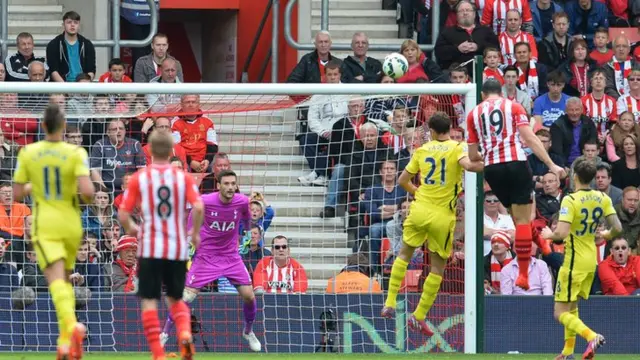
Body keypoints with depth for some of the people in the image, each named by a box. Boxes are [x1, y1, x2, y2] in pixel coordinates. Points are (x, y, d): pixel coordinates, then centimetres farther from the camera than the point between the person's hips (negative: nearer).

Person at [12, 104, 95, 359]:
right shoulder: (76, 153, -8)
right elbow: (87, 191, -18)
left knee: (56, 280, -14)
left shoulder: (28, 153, -3)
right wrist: (87, 199, 5)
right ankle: (65, 339, 16)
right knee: (65, 279, 19)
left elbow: (17, 194, 1)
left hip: (44, 226, -1)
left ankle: (72, 325, -40)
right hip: (71, 224, 1)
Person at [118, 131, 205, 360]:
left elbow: (123, 214, -4)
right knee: (175, 298, 19)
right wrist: (195, 233, 5)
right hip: (178, 248, 2)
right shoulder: (183, 177, 1)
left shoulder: (139, 178, -2)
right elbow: (198, 207, -11)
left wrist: (131, 228, 18)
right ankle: (185, 333, -10)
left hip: (150, 248, -2)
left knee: (149, 301, 3)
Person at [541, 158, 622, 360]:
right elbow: (617, 228, -2)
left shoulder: (570, 200, -19)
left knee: (561, 313, -3)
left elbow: (561, 234, -27)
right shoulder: (603, 199, -1)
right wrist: (606, 235, 19)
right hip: (591, 260, 7)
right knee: (572, 307, 24)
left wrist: (549, 234, -5)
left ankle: (591, 336, -27)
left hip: (574, 262, -7)